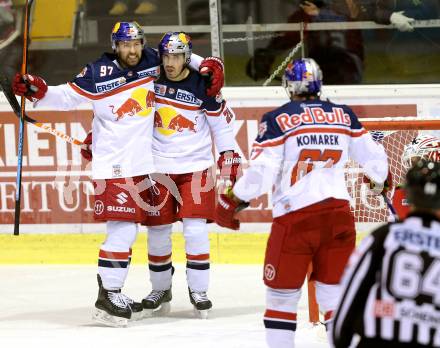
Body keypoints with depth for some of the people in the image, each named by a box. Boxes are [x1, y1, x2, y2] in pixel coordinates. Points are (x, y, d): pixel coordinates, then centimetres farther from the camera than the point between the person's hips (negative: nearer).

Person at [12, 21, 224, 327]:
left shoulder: (154, 63, 3)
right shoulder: (97, 74, -10)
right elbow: (67, 97, -5)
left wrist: (209, 66, 3)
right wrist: (38, 91, -20)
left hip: (142, 164, 6)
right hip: (113, 166, -6)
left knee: (129, 229, 12)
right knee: (123, 229, -14)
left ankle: (112, 290, 22)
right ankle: (107, 296, -9)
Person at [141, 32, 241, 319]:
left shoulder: (203, 86, -7)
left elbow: (222, 120, 2)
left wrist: (229, 156, -2)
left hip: (195, 166, -2)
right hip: (158, 165, 2)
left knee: (195, 228, -9)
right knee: (158, 229, 5)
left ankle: (198, 290, 2)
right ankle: (160, 290, 22)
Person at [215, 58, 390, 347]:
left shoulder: (277, 120, -4)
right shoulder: (344, 115, 8)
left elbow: (261, 172, -10)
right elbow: (372, 155, 19)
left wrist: (232, 200, 3)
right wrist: (381, 179, 40)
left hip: (296, 215, -4)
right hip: (339, 212, 4)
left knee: (282, 293, 7)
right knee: (335, 291, 12)